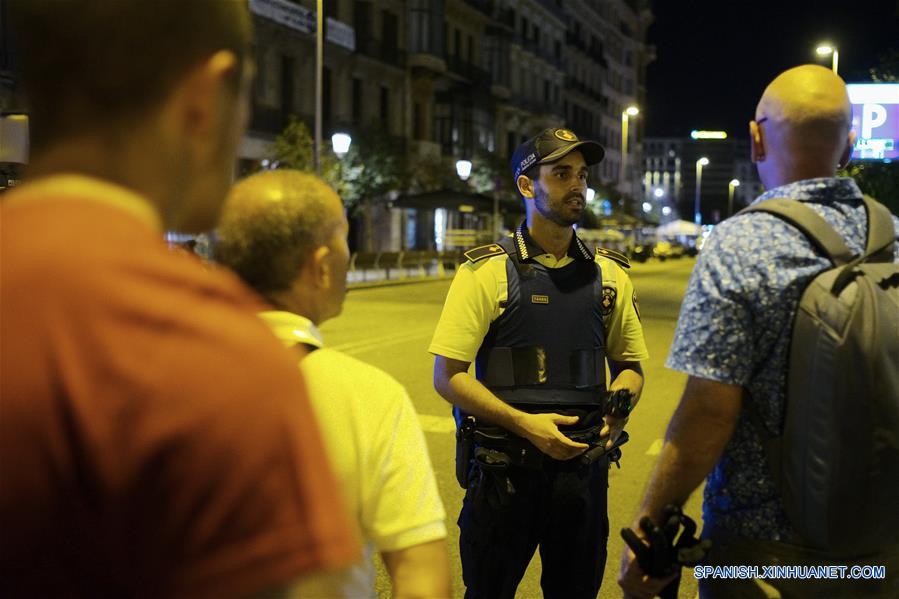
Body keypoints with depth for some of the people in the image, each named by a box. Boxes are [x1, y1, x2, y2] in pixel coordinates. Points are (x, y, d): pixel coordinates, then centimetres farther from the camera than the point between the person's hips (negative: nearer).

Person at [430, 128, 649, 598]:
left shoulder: (609, 274, 7)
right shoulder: (487, 272, -5)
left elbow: (630, 364, 17)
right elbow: (447, 377, -8)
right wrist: (524, 423, -19)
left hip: (583, 464, 4)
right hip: (504, 467, -3)